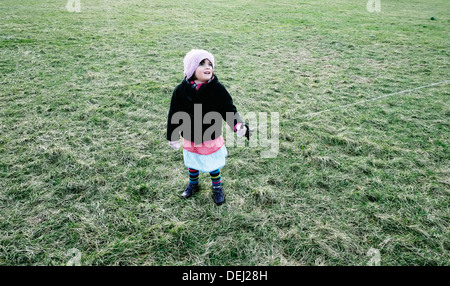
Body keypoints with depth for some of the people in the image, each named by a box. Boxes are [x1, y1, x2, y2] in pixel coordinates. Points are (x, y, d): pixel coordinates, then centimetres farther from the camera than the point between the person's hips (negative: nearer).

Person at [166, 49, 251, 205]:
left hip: (211, 139, -2)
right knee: (192, 165, 24)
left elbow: (229, 109, -17)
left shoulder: (217, 89, -17)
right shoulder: (181, 90, -13)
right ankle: (193, 184, 52)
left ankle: (217, 188, 44)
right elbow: (174, 114, -4)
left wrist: (238, 125, -36)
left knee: (213, 166, 17)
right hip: (190, 139, 2)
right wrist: (173, 137, 1)